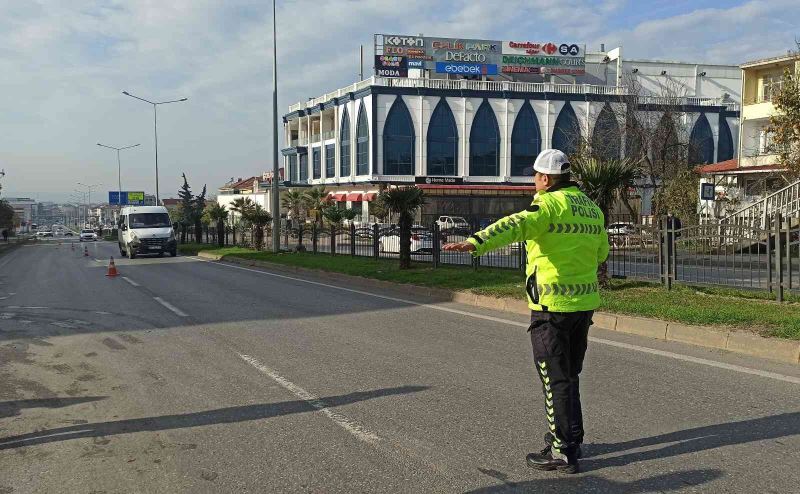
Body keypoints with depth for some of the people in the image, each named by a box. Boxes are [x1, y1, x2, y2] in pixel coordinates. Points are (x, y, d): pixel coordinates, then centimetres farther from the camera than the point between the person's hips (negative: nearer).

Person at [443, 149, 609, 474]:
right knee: (568, 376, 20)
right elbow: (601, 253, 25)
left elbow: (517, 225, -33)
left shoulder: (550, 204, -13)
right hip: (584, 302, 8)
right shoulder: (591, 209, 11)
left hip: (552, 304, -8)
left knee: (555, 378, 1)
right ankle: (571, 440, 29)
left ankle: (562, 452, 7)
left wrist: (476, 243, -47)